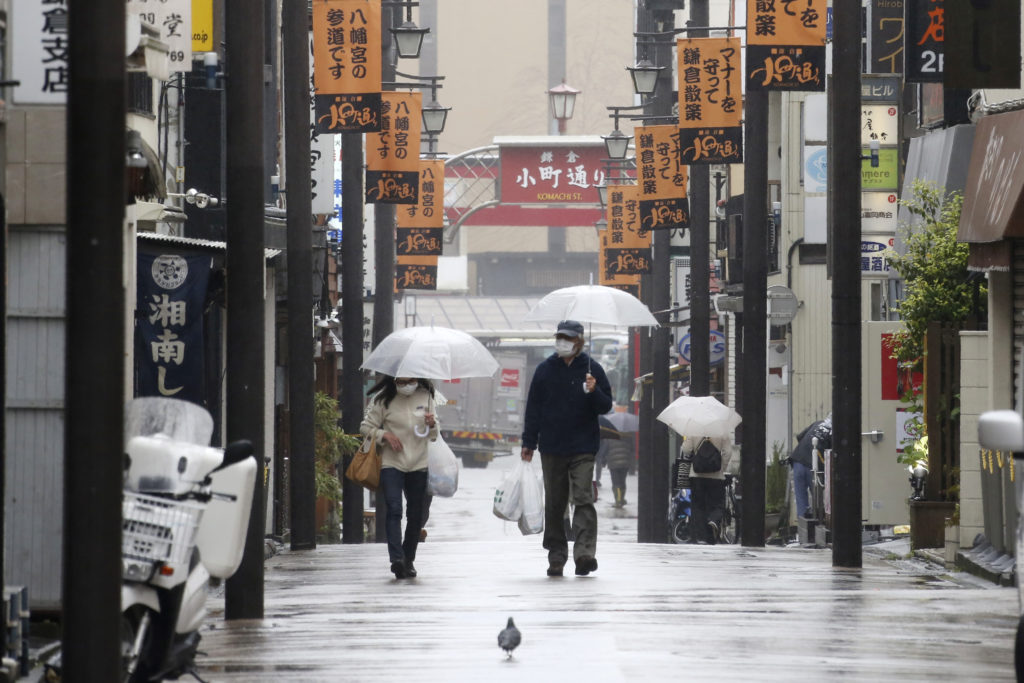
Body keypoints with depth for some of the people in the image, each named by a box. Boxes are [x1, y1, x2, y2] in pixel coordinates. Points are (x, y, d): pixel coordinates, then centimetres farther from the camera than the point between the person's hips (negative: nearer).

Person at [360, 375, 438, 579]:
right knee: (394, 510, -19)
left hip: (419, 465, 4)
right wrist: (385, 435, -13)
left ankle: (408, 561, 20)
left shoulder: (425, 397, 9)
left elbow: (433, 436, 16)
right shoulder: (383, 399, -1)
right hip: (391, 464, -4)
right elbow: (366, 427, 4)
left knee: (416, 516, 7)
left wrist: (432, 425, -7)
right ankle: (396, 559, -29)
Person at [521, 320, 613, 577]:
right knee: (554, 505, 7)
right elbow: (533, 408, 11)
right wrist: (529, 443, 6)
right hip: (551, 449, 3)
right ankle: (556, 557, 14)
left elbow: (606, 406, 5)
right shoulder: (545, 369, 7)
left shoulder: (592, 369, 2)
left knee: (583, 499, -13)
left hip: (583, 449, -3)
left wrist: (594, 392, -17)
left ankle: (584, 553, -22)